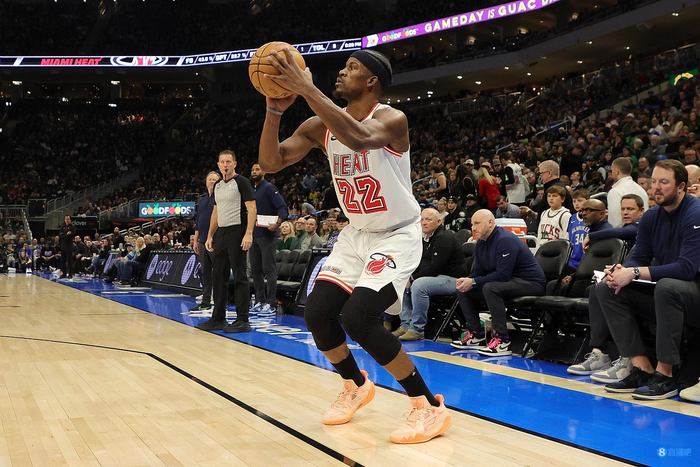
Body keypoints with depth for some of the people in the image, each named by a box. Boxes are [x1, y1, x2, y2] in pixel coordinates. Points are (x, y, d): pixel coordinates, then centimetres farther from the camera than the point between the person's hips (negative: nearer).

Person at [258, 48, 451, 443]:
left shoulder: (392, 119, -21)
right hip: (357, 234, 7)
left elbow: (359, 138, -45)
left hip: (397, 235, -7)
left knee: (359, 317, -23)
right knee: (317, 314, -2)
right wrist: (275, 110, -21)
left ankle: (431, 407, -10)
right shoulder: (320, 126, -1)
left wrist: (307, 89, -42)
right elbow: (271, 162, -6)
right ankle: (356, 386, 27)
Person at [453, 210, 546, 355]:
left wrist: (474, 282, -25)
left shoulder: (505, 240, -21)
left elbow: (503, 275, -28)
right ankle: (476, 335, 4)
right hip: (509, 281, 10)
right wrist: (467, 280, -13)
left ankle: (502, 341, -32)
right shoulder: (481, 243, 8)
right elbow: (478, 271, 11)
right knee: (463, 289, 3)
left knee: (490, 288, -36)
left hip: (530, 283, -10)